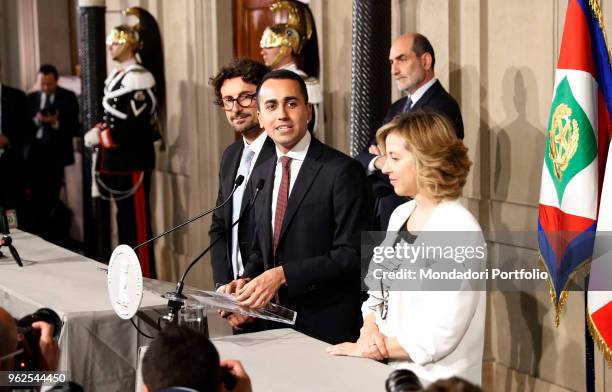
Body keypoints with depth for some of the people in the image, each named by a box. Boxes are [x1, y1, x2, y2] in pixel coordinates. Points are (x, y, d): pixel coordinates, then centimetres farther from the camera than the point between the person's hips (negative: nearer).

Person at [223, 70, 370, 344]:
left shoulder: (342, 171, -12)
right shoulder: (260, 175, 11)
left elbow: (351, 254, -17)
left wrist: (283, 275, -22)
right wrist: (246, 281, -2)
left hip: (326, 327, -6)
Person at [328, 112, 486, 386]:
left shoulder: (459, 230, -15)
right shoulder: (400, 215, 10)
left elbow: (441, 335, -18)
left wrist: (370, 349, -10)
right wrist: (369, 332, -6)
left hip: (431, 380, -6)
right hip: (386, 368, 7)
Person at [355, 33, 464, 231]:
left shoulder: (443, 107, -14)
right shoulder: (397, 108, 15)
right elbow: (361, 158, 8)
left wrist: (386, 163, -1)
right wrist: (377, 161, -13)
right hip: (379, 214, 7)